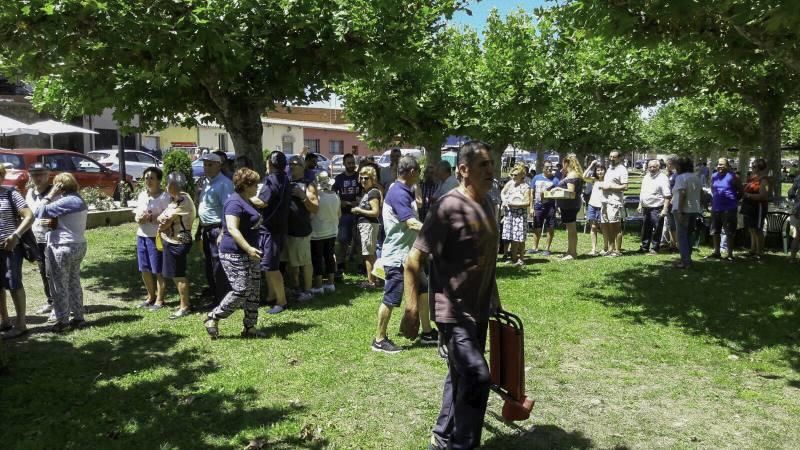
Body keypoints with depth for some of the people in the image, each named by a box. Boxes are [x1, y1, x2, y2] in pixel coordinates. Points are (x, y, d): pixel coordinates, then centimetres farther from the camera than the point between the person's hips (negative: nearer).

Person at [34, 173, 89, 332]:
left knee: (59, 286, 0)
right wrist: (56, 224, 7)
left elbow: (39, 212, -20)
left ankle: (63, 321, 5)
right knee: (74, 283, 15)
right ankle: (78, 318, 19)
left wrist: (50, 195, -12)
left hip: (63, 247, -9)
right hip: (78, 245, 9)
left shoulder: (66, 201, -18)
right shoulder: (79, 200, 13)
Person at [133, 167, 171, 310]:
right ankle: (151, 296, 29)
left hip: (156, 237, -7)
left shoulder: (164, 196, -11)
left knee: (158, 271, 1)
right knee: (145, 269, 14)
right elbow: (136, 214, 17)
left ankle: (159, 299, 14)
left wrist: (151, 218, -22)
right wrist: (138, 218, -5)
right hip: (141, 236, 7)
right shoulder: (142, 195, 11)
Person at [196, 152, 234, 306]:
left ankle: (222, 300, 7)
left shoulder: (224, 183, -16)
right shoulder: (205, 182, 14)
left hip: (217, 229, -9)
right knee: (208, 265, 18)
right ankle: (213, 293, 32)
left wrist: (223, 233, -28)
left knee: (218, 266, -3)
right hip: (206, 230, 9)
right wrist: (200, 229, 23)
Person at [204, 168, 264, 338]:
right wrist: (248, 248, -36)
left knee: (254, 291, 8)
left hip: (249, 253, 10)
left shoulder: (247, 202, 16)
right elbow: (232, 228, -27)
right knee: (241, 291, -12)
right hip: (235, 254, -10)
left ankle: (250, 327, 15)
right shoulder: (235, 203, -16)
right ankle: (213, 318, 5)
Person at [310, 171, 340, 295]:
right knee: (330, 257, 13)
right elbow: (339, 214, 10)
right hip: (332, 231, 6)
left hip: (317, 232, -6)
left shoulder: (316, 196, -18)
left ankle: (318, 286, 5)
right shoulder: (335, 196, 1)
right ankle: (330, 284, 19)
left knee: (317, 259, 1)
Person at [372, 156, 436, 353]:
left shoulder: (405, 192, 11)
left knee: (422, 292, 16)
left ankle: (427, 332, 28)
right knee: (390, 299, -1)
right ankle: (379, 340, 12)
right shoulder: (398, 194, -21)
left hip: (408, 254, 10)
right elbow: (412, 223, -31)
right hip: (397, 257, -10)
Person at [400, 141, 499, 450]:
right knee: (477, 377, -12)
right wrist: (412, 308, -25)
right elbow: (413, 259, -19)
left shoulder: (487, 203, 6)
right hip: (452, 311, -8)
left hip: (479, 309, 9)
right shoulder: (448, 206, -19)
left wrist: (495, 302, 21)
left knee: (461, 376, 18)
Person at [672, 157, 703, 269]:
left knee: (682, 236, -3)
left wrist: (680, 211, -22)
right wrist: (697, 208, 17)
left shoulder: (681, 178, -12)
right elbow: (700, 193, 13)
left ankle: (685, 261, -5)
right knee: (689, 235, 16)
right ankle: (687, 259, 22)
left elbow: (682, 194, -20)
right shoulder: (696, 178, 13)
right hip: (695, 210, 8)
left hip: (683, 210, -8)